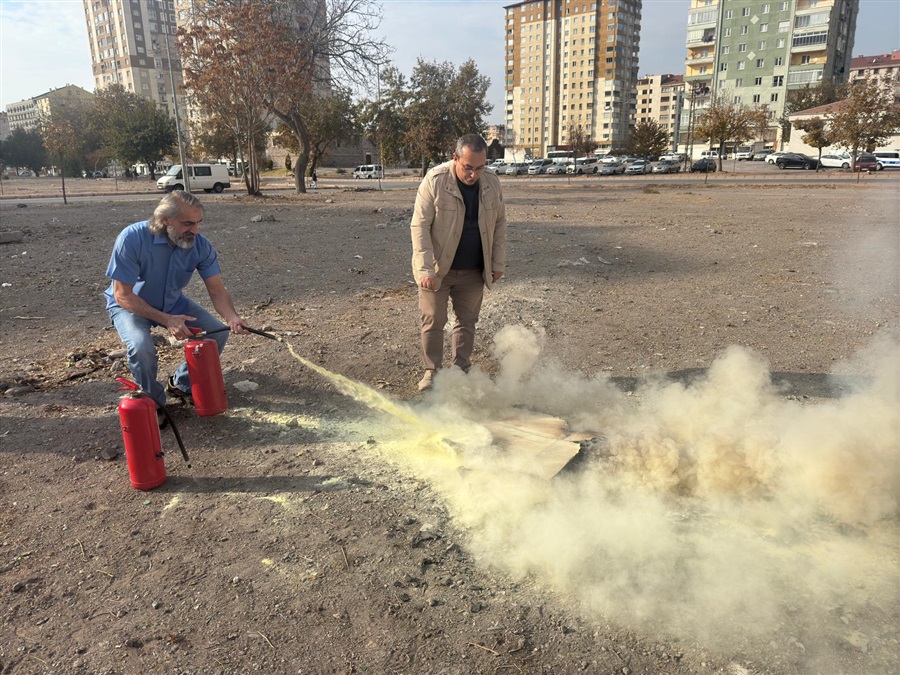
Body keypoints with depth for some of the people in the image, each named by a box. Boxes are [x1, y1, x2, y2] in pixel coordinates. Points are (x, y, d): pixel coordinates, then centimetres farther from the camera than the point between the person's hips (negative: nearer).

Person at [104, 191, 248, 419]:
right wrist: (166, 320, -37)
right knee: (142, 346, -32)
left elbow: (217, 290, -16)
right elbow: (122, 295, -27)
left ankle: (182, 385, 14)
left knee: (218, 333, -11)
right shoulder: (132, 238, -30)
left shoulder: (200, 244, -20)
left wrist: (232, 317, -37)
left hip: (173, 302, 4)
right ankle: (152, 402, -2)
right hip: (130, 304, -4)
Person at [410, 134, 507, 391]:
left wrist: (498, 263, 4)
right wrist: (425, 269, -23)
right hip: (437, 268, -3)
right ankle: (431, 371, 19)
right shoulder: (434, 181, -16)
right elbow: (420, 226, -17)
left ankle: (461, 370, 25)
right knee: (433, 321, 3)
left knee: (467, 321, 11)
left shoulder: (492, 183, -3)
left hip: (473, 271, 4)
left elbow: (499, 223, 7)